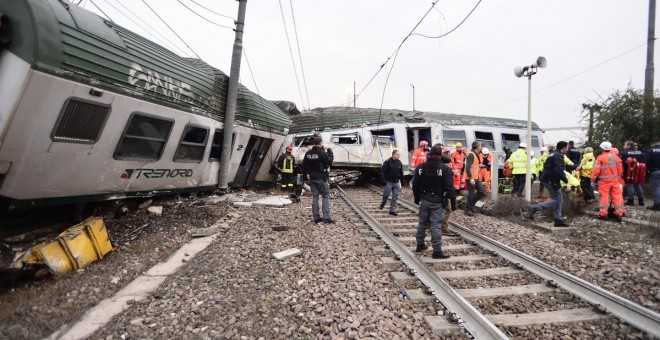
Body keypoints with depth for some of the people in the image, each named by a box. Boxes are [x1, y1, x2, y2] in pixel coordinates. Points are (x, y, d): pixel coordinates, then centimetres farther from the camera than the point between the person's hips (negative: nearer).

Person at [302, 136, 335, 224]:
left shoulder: (308, 153, 7)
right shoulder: (322, 152, -14)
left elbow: (304, 166, 10)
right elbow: (329, 162, -12)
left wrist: (305, 177, 16)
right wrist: (330, 153, 2)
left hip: (312, 178, 6)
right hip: (321, 178, -6)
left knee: (314, 197, 9)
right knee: (326, 196, 2)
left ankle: (316, 218, 11)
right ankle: (326, 217, -3)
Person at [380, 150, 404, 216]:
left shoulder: (399, 162, 5)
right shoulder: (388, 162, -11)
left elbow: (401, 173, 15)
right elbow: (382, 171, -12)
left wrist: (401, 180, 12)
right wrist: (383, 179, -18)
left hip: (396, 182, 4)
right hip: (389, 182, -4)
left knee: (395, 197, 3)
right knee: (386, 195, 8)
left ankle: (392, 210, 10)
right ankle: (382, 204, 35)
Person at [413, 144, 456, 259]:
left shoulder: (421, 167, 4)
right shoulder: (445, 168, -10)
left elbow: (415, 185, 8)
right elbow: (449, 187, -13)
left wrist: (417, 198, 18)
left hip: (424, 200, 5)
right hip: (437, 202, -5)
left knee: (422, 223, 17)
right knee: (435, 226, -4)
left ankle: (420, 245, 28)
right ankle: (437, 251, 1)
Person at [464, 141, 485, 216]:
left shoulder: (476, 155, 15)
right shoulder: (471, 155, -17)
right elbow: (467, 167, -25)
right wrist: (471, 178, -28)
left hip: (476, 178, 10)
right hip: (471, 178, -10)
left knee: (482, 191, 10)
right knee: (471, 193, -3)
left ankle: (471, 205, 20)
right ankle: (468, 209, 10)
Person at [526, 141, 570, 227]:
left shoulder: (554, 155, 18)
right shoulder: (558, 156, -14)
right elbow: (558, 170, -25)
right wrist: (565, 180, -16)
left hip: (548, 179, 10)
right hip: (551, 180, -10)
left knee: (559, 200, 13)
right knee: (557, 200, -6)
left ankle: (558, 220, 16)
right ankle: (533, 208, -12)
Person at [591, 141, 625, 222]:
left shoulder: (601, 157, -9)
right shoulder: (616, 157, 7)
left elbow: (596, 170, -11)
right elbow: (620, 169, 12)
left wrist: (593, 179, -4)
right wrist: (619, 178, 23)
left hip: (604, 180, -5)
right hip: (615, 180, 5)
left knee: (604, 196, -1)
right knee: (617, 196, 6)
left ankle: (603, 213, 1)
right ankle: (619, 213, 8)